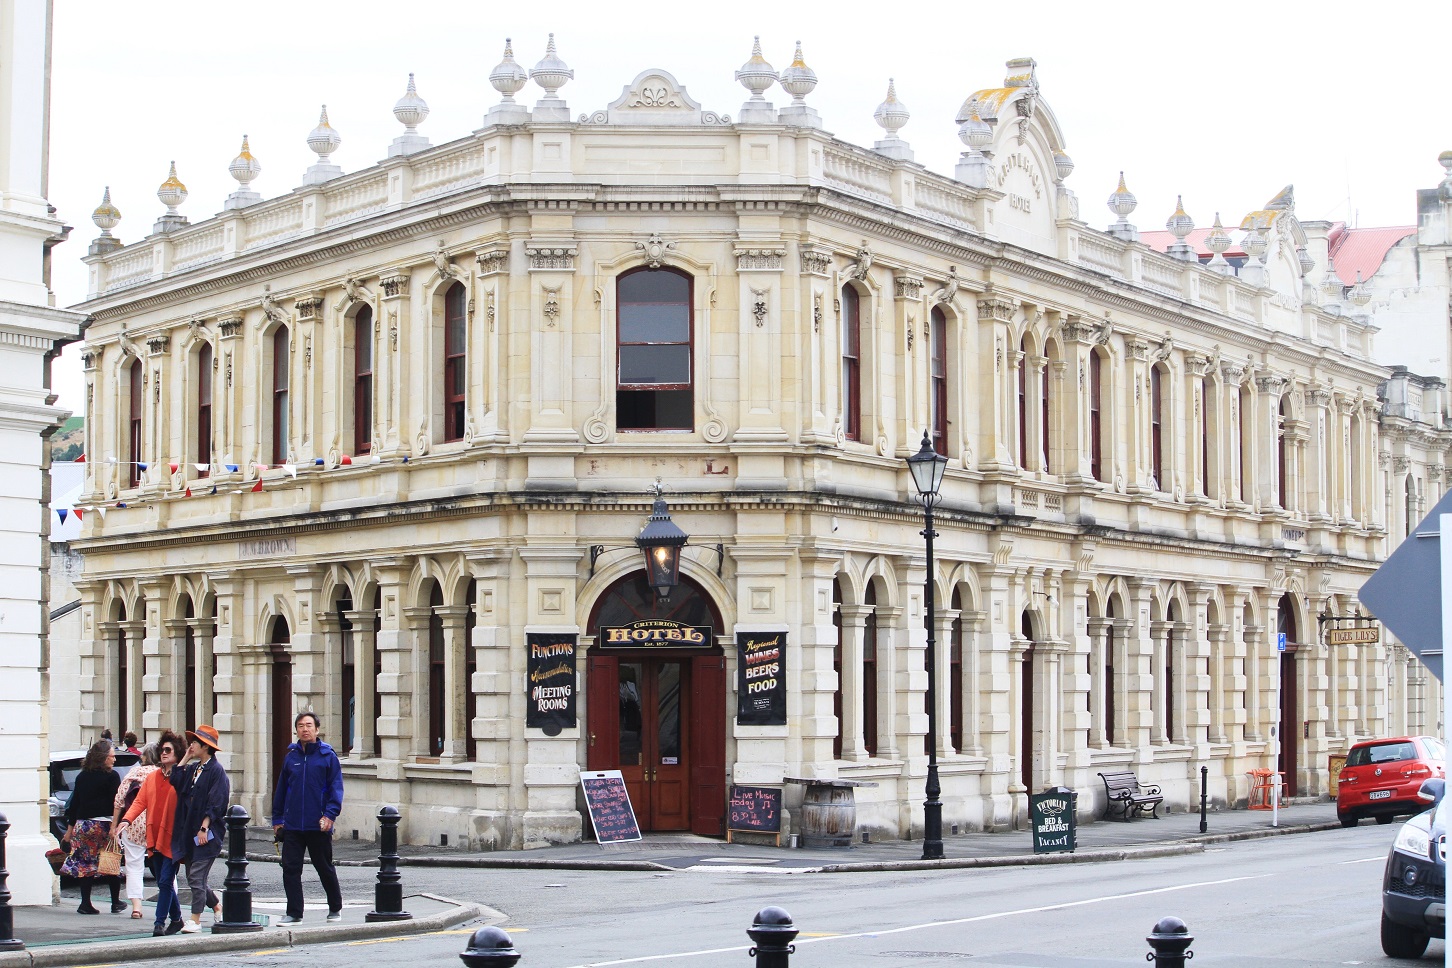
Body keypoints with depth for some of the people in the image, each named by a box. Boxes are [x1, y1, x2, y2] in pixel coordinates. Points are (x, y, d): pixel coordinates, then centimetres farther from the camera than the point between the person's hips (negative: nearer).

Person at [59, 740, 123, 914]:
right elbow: (116, 802, -12)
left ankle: (85, 903, 1)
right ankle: (116, 903, 10)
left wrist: (70, 828, 17)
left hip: (83, 825, 4)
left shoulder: (82, 776, 10)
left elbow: (74, 803, 12)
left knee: (85, 864, 6)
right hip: (104, 825, -4)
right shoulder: (111, 776, -6)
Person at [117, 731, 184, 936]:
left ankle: (160, 922, -5)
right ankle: (176, 919, 26)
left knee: (165, 881, -9)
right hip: (155, 838, 7)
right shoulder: (152, 778, 14)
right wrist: (127, 819, -5)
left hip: (172, 838, -7)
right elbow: (140, 801, 8)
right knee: (163, 882, 12)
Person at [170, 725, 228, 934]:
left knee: (196, 877, -9)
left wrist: (204, 828, -19)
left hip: (206, 833, -8)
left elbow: (216, 804, -14)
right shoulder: (193, 769, 16)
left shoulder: (216, 770, -9)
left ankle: (195, 920, -5)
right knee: (193, 878, 11)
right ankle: (217, 907, 28)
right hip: (189, 832, 8)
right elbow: (175, 780, 1)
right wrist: (186, 758, 5)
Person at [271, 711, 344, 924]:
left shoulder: (328, 756, -2)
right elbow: (281, 789, 16)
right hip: (292, 825, 3)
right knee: (290, 868, -1)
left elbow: (336, 787, -5)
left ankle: (335, 908, 25)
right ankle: (294, 912, 7)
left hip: (318, 826, -3)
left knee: (325, 868, 8)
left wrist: (330, 814, -17)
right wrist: (277, 819, 13)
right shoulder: (290, 757, 9)